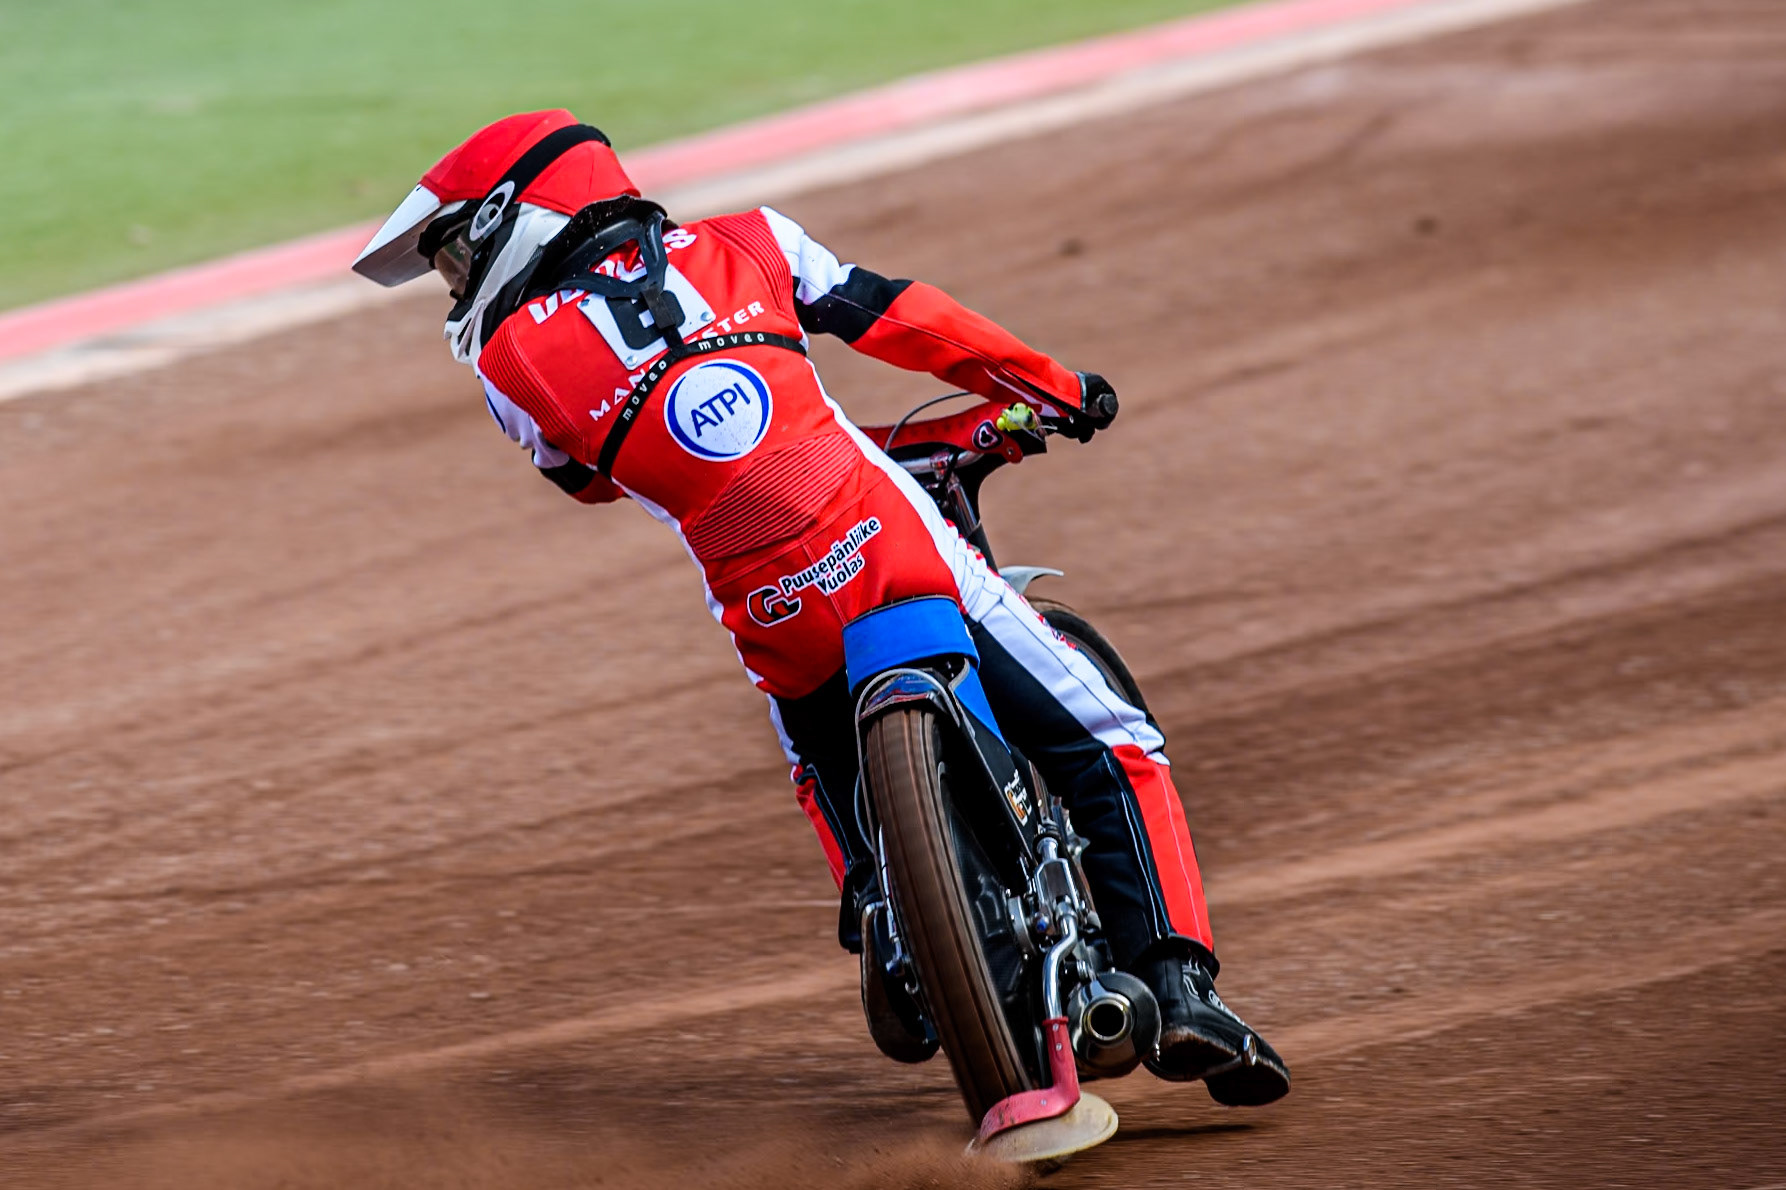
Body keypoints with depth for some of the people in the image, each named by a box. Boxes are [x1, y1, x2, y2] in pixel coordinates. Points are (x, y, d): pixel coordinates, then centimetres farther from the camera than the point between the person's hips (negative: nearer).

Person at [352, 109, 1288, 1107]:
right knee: (1113, 751, 9)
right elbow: (903, 319, 13)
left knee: (837, 787, 33)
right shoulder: (739, 246, 11)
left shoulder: (511, 359, 7)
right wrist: (1055, 389, 26)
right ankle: (1178, 985, -7)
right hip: (906, 555, 0)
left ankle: (879, 908, 4)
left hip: (773, 618, 0)